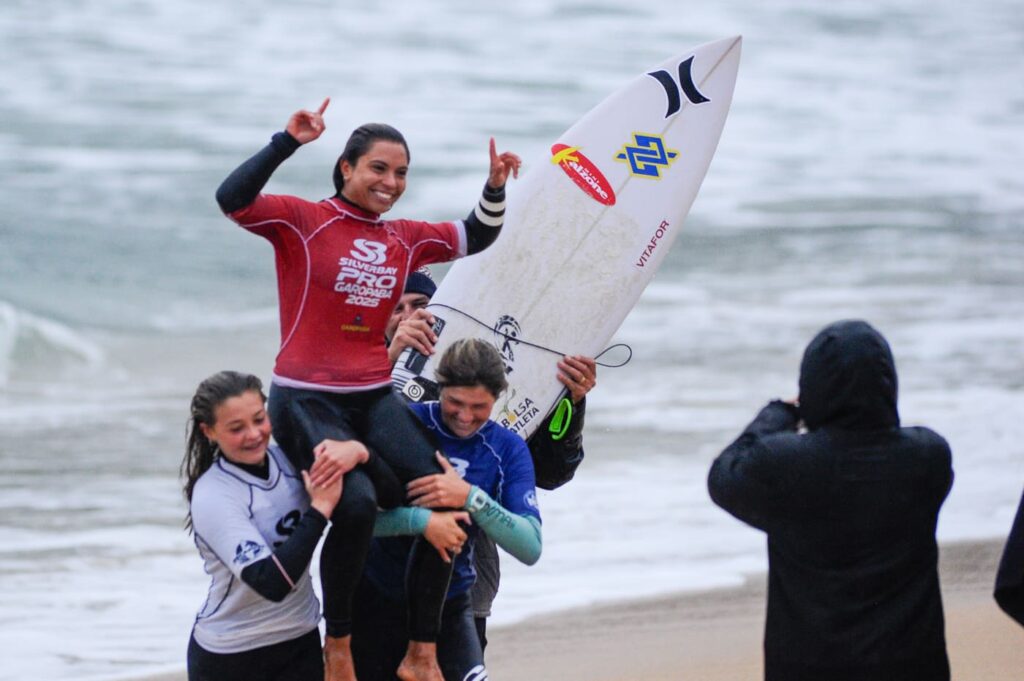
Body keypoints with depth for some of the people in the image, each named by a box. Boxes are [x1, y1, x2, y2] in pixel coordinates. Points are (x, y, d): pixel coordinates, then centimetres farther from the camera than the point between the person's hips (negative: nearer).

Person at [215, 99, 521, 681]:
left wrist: (496, 188, 7)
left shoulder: (405, 240, 12)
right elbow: (233, 200, -21)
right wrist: (288, 143, -29)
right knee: (358, 502, -31)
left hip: (375, 398, 6)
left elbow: (477, 239, 24)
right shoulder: (302, 222, -5)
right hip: (307, 400, -6)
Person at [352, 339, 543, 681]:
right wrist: (423, 519, -37)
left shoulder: (508, 450, -3)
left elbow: (531, 548, -15)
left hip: (448, 601, 2)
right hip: (375, 597, -2)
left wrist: (470, 497, -28)